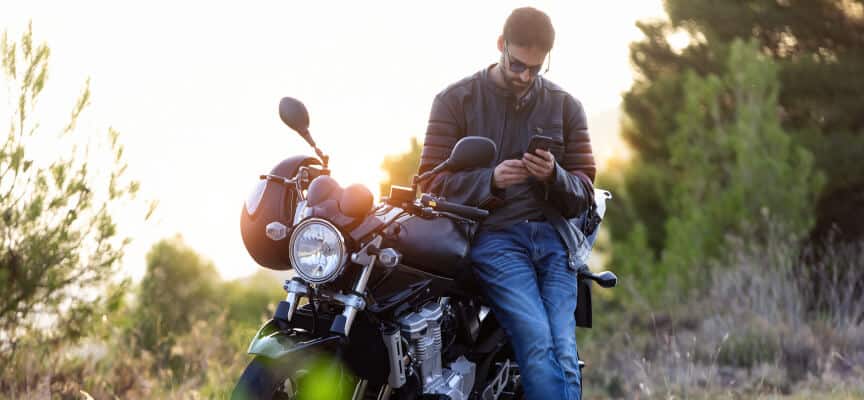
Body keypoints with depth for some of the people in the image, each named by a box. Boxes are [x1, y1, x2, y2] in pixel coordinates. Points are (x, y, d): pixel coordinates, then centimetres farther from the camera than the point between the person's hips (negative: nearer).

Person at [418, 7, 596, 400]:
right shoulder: (456, 100, 10)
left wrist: (553, 176, -8)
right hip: (493, 234, -3)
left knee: (564, 354, -15)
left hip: (554, 234, 3)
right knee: (538, 342, -24)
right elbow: (432, 180, 4)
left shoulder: (566, 106, 16)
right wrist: (491, 179, -13)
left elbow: (583, 195, 15)